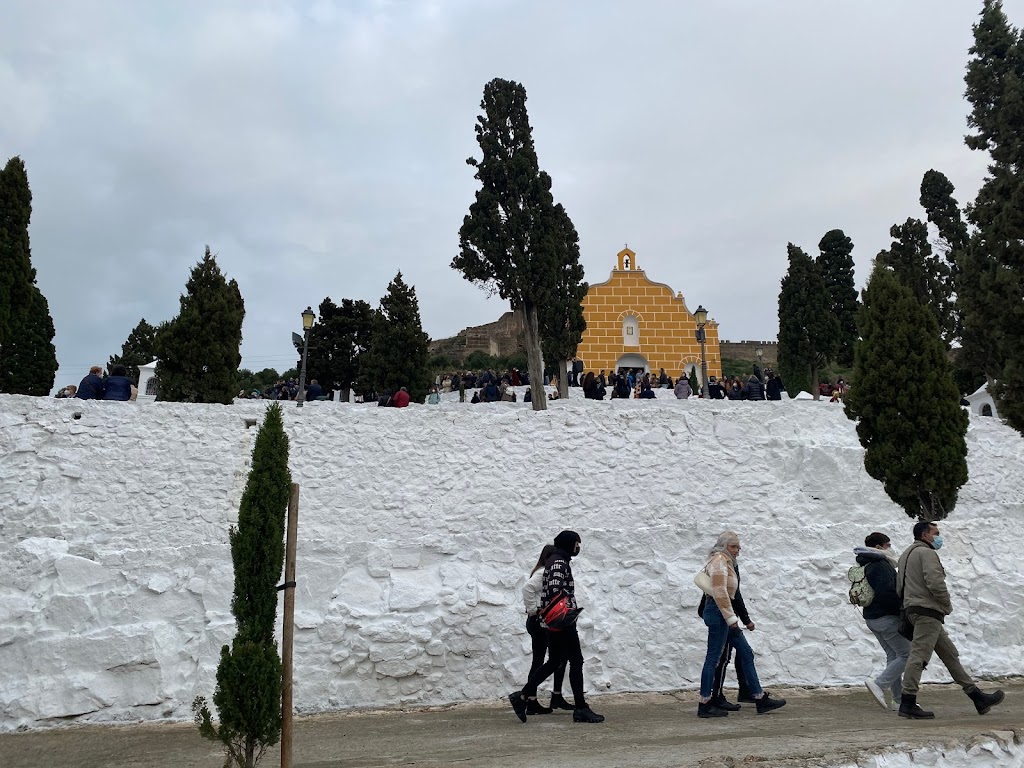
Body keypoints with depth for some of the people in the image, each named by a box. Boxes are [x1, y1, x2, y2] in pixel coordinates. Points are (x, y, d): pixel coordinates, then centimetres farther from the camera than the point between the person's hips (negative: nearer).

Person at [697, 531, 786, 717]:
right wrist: (731, 617, -20)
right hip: (718, 613, -11)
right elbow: (720, 592, -21)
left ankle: (761, 699, 14)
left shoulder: (726, 562, 21)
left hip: (723, 614, 11)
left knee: (746, 653, 10)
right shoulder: (719, 560, -11)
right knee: (713, 658, -6)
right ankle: (704, 705, -1)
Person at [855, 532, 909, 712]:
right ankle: (879, 684, -10)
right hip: (887, 618, -10)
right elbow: (886, 594, -26)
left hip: (872, 618, 10)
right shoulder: (881, 566, -18)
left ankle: (898, 700, 16)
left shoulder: (867, 566, 14)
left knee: (893, 655, 14)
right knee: (906, 654, -2)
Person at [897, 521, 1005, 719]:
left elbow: (899, 586, 23)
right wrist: (948, 605, -5)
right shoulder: (926, 553, -8)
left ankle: (977, 697, 17)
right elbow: (935, 583, -20)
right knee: (919, 656, -11)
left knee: (950, 654, 13)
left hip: (912, 609, 11)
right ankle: (907, 704, -12)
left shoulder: (906, 554, 23)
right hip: (927, 610, -11)